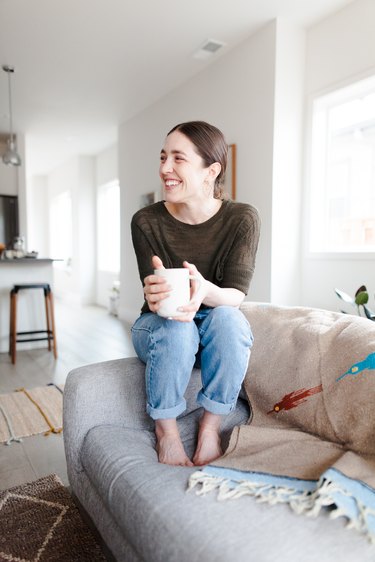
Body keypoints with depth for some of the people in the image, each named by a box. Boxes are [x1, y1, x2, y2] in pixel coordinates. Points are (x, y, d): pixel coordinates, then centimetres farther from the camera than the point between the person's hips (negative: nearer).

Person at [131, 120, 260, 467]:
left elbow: (236, 294, -21)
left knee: (227, 316, -33)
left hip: (218, 330, 1)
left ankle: (211, 427, -14)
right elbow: (154, 295, -17)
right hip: (158, 326, 0)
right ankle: (166, 431, -10)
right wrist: (157, 294, -42)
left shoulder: (243, 218, -15)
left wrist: (205, 291, -45)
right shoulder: (146, 221, -14)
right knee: (175, 328, -34)